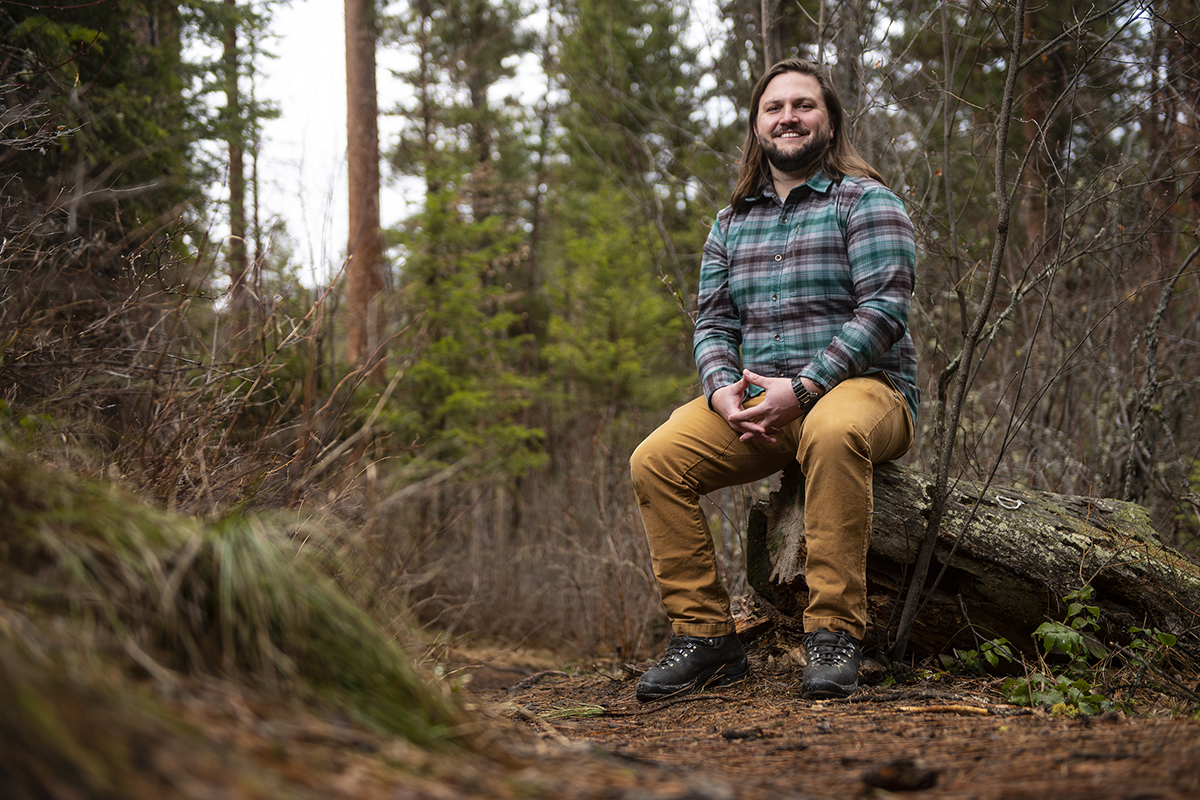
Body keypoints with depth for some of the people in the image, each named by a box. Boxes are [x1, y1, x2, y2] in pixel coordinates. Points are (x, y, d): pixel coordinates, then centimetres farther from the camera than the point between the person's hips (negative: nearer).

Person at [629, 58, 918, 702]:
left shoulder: (865, 201, 1)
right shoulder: (730, 223, 18)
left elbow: (884, 309, -11)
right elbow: (713, 324, 14)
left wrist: (802, 388, -21)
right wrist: (724, 390, -9)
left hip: (863, 388, -5)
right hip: (758, 405, 5)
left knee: (832, 432, -41)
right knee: (655, 461, -19)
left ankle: (834, 634, -31)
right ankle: (704, 636, -10)